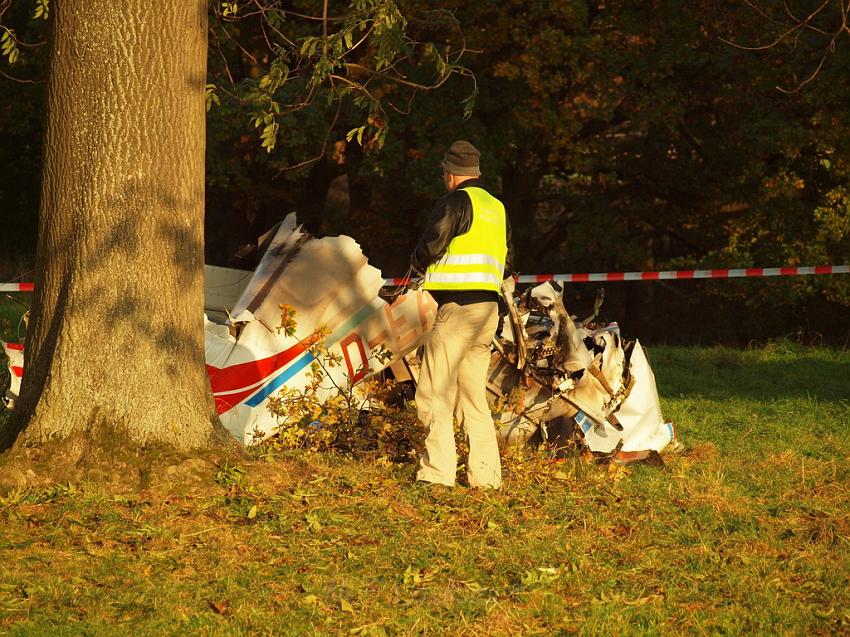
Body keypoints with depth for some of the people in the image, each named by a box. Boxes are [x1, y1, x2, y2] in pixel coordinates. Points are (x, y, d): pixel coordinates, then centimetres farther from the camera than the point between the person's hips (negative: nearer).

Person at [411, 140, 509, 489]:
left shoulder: (456, 202, -8)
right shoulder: (497, 208, 18)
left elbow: (430, 246, -15)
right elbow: (504, 257, 22)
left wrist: (418, 264, 5)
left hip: (458, 307, -9)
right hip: (488, 309, 9)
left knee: (434, 393, -7)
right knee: (473, 394, 13)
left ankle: (437, 471, -13)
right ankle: (485, 474, 9)